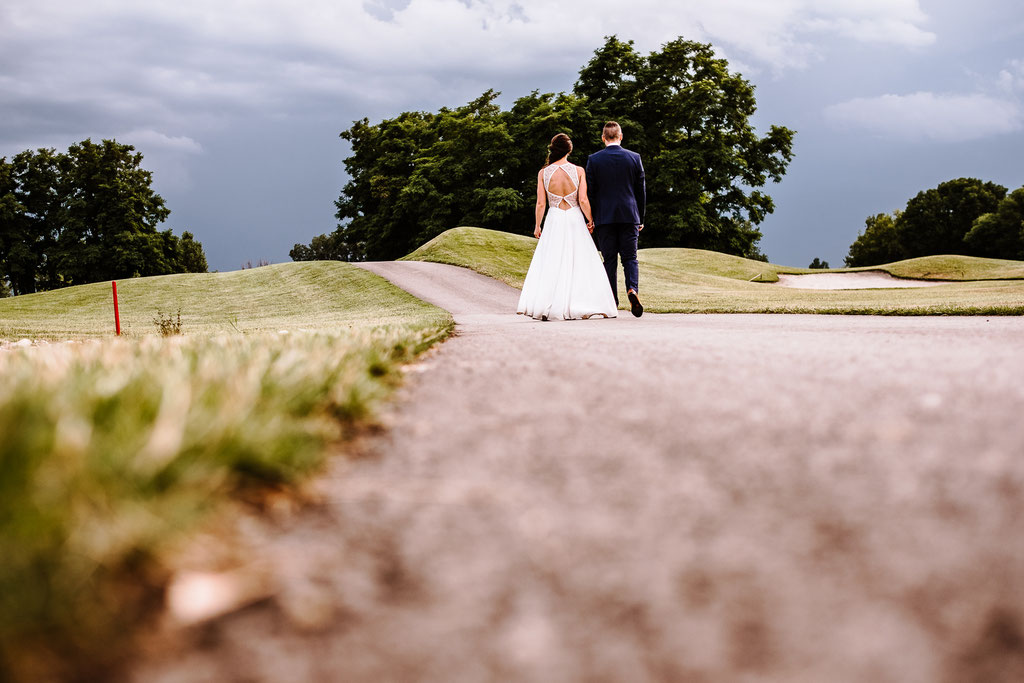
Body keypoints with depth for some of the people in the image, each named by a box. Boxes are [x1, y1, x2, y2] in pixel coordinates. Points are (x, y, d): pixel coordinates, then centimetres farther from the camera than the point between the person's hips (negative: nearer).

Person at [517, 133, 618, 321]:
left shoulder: (543, 173, -4)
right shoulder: (578, 171, -6)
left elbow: (541, 203, -2)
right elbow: (583, 201, -9)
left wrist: (537, 226, 10)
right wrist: (590, 221, 6)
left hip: (554, 221, 1)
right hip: (575, 221, -1)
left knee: (550, 264, 5)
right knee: (580, 263, 7)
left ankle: (543, 308, -1)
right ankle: (578, 306, 6)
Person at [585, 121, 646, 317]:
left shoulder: (594, 159, -2)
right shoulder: (634, 158, 3)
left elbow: (590, 191, -1)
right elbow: (641, 190, 6)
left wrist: (590, 219, 6)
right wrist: (640, 218, 14)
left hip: (604, 217, -1)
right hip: (629, 216, 1)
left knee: (609, 259, 4)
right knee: (630, 257, 6)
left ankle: (612, 302, 2)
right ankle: (632, 289, -19)